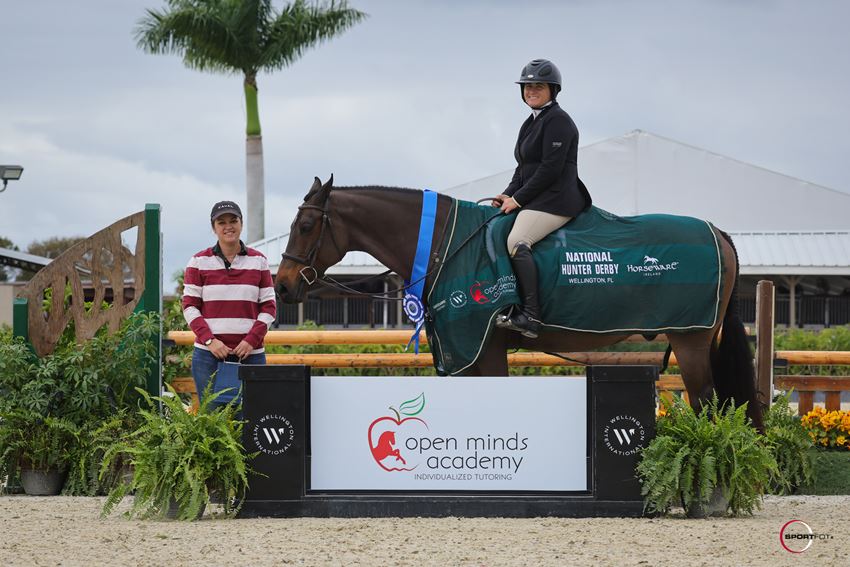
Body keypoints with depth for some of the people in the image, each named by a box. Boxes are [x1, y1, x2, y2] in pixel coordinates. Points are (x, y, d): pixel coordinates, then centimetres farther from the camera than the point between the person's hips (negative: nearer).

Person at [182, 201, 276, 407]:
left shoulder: (259, 261, 8)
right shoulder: (199, 262, 5)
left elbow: (269, 306, 7)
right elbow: (189, 306, 1)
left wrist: (252, 340, -8)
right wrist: (209, 340, -12)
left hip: (250, 353, 1)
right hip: (209, 354, -1)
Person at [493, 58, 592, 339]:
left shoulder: (558, 121, -9)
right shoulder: (531, 123, 22)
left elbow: (550, 168, -17)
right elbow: (523, 168, 23)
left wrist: (519, 198, -15)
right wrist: (509, 194, 5)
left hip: (555, 200, -11)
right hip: (535, 199, 11)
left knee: (516, 241, -29)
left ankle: (530, 315, -36)